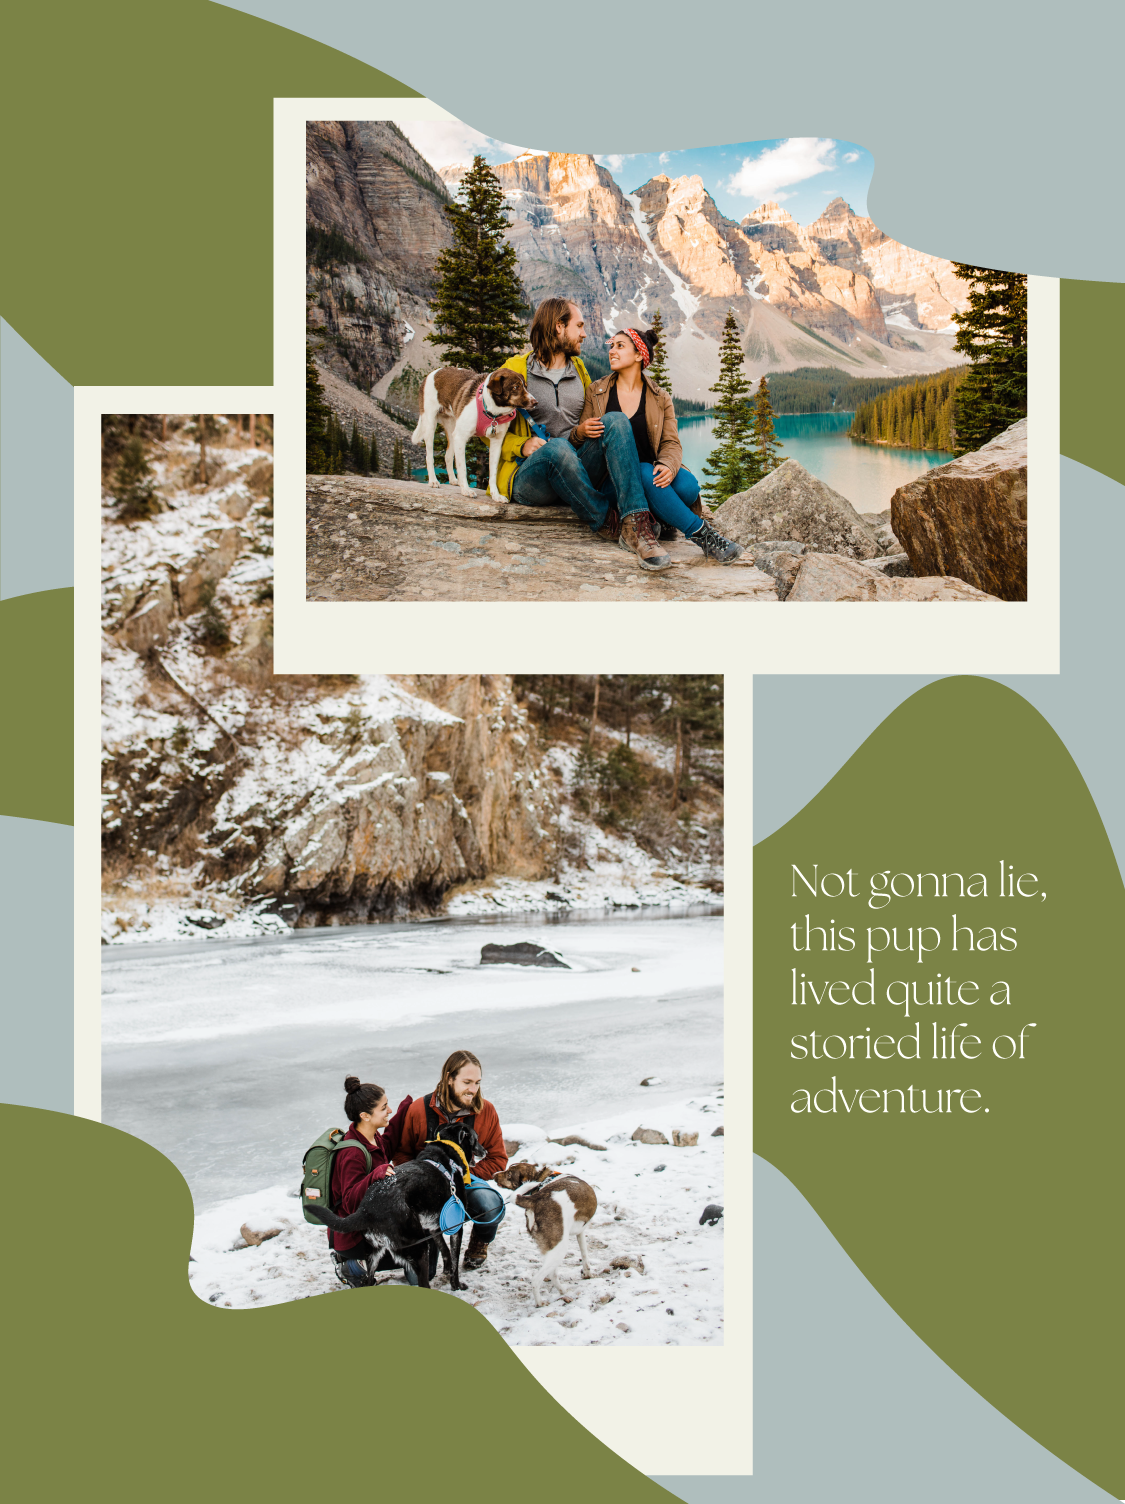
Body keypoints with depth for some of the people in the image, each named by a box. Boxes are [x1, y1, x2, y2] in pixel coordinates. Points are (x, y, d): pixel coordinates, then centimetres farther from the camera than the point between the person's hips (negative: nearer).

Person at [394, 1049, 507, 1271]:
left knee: (491, 1206, -37)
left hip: (466, 1182, 1)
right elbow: (401, 1153, 1)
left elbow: (498, 1159, 0)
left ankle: (479, 1244, 2)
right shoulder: (418, 1110, -10)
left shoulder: (486, 1111, -6)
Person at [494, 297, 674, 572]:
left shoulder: (580, 370, 23)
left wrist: (580, 433, 3)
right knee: (558, 448, -39)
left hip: (574, 473, 4)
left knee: (616, 420, -23)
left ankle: (636, 524, -39)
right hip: (528, 475, -4)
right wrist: (522, 445, -14)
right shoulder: (516, 369, 6)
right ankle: (609, 523, -26)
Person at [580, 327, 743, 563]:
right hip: (611, 480, -1)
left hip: (651, 471, 1)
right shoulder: (596, 392, 10)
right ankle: (699, 532, -27)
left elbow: (671, 443, 3)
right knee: (645, 473, -36)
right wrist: (581, 430, -16)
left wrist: (668, 466, -22)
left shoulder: (660, 400, 11)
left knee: (687, 485, -32)